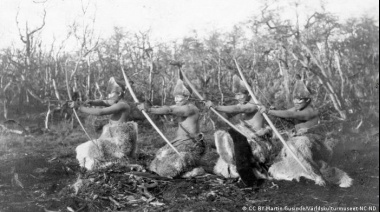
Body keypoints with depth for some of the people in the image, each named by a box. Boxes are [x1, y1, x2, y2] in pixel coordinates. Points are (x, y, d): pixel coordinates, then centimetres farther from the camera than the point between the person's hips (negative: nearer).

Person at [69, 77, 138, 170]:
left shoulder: (122, 105, -18)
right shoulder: (117, 101, 11)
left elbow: (100, 112, -24)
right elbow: (101, 102, 5)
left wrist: (80, 108, -22)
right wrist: (91, 102, -17)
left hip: (119, 144, -10)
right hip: (116, 140, 10)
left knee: (90, 150, -17)